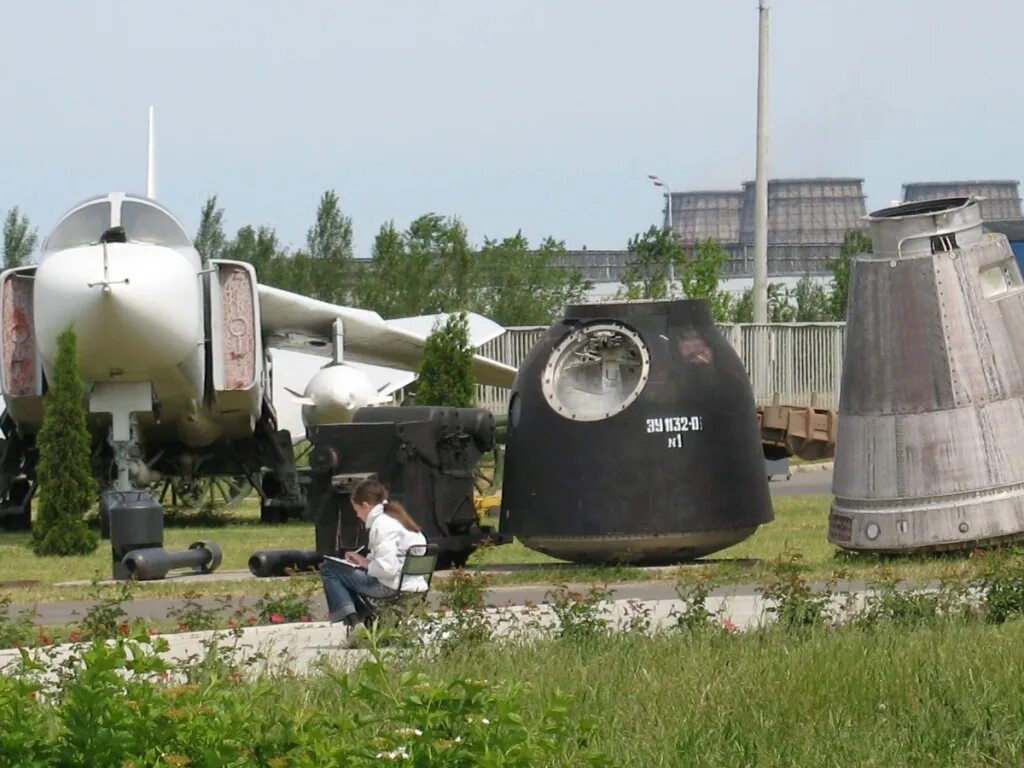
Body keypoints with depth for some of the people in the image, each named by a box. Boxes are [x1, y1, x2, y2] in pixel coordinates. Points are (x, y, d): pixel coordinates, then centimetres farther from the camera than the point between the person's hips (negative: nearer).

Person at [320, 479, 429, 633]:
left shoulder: (382, 524, -16)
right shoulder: (395, 518, 15)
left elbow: (387, 568, -25)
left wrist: (367, 565, -6)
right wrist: (366, 560, 15)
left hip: (392, 586, -10)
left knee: (328, 569, -1)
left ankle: (348, 616, -7)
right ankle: (364, 614, 17)